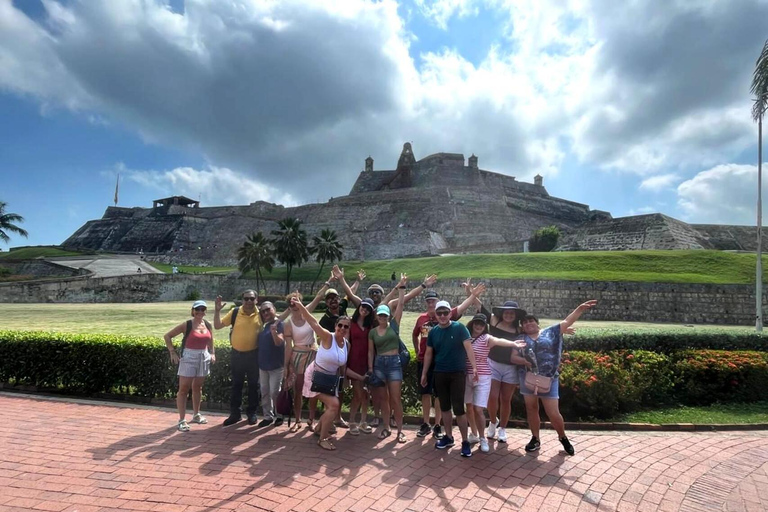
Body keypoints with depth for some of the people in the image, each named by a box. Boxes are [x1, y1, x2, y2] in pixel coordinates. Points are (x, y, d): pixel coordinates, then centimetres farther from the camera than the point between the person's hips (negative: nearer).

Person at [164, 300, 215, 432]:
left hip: (204, 358, 5)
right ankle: (182, 420, 4)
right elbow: (167, 336, -4)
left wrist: (212, 353, 5)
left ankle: (196, 415, 30)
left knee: (197, 387, 16)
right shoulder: (187, 325, -10)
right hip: (189, 358, -4)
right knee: (184, 389, -2)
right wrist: (172, 352, -10)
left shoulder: (208, 325, 4)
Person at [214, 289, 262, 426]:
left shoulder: (261, 314, -6)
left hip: (254, 354, -1)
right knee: (236, 385, 12)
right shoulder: (234, 312, -5)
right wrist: (217, 310, -14)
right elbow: (217, 325, -3)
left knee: (253, 385, 10)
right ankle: (235, 413, 24)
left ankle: (252, 413, 25)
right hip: (236, 354, 1)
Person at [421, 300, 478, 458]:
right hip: (440, 374, 4)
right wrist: (424, 373, 10)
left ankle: (465, 441, 10)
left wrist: (474, 367, -27)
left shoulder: (459, 328, -9)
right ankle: (448, 437, 29)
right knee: (444, 407, 13)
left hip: (458, 373, -4)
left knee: (458, 408, -4)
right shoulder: (433, 332, 3)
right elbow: (428, 353, 10)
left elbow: (468, 347, -16)